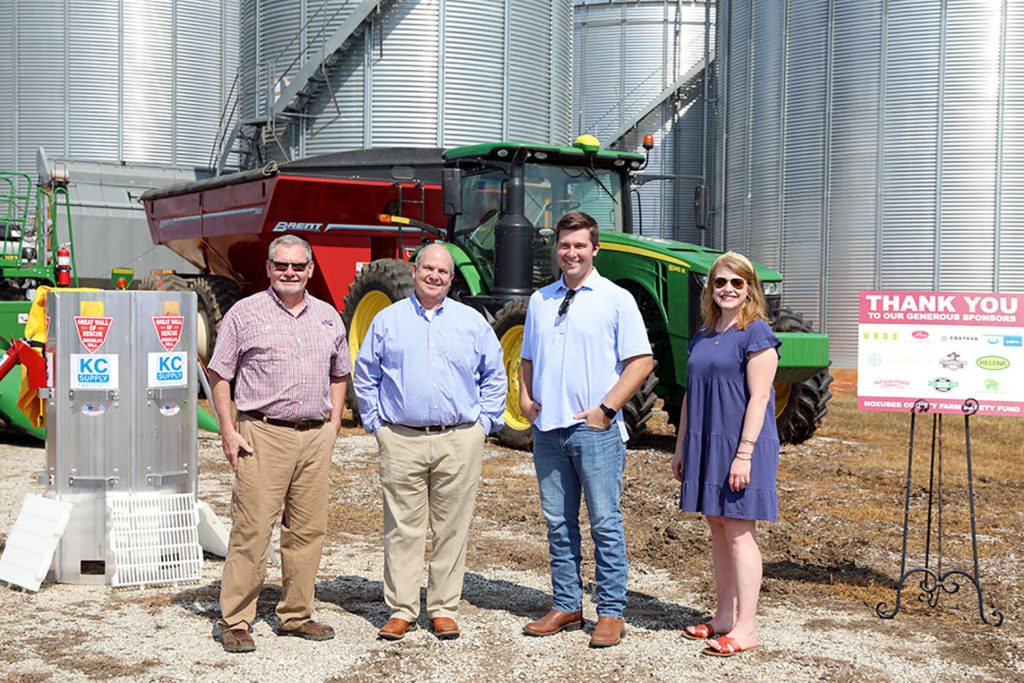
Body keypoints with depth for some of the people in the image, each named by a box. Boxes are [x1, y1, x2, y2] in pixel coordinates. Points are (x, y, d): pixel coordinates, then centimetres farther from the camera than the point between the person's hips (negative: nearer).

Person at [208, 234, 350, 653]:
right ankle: (235, 621, 4)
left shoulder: (328, 316, 13)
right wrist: (228, 431, -6)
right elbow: (219, 375, 1)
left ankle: (295, 615, 19)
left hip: (316, 436, 5)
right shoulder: (245, 313, 0)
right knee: (251, 530, -5)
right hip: (264, 434, -4)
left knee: (308, 529, 8)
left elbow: (338, 374, 22)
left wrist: (334, 423, 11)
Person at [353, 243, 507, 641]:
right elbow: (364, 376, 13)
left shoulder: (472, 322, 10)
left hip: (459, 441, 1)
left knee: (452, 529, 4)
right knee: (403, 528, 2)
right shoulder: (388, 320, 8)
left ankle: (444, 609, 15)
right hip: (402, 440, -1)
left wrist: (484, 423, 7)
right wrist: (376, 423, 5)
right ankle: (401, 609, 11)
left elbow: (495, 376, 16)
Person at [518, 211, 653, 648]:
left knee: (605, 523, -2)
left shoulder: (616, 299, 0)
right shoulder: (539, 301, 15)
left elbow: (641, 361, -4)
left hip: (595, 428, -5)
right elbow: (527, 358, 24)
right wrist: (525, 398, 6)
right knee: (558, 523, 10)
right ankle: (566, 606, 19)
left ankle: (611, 613, 6)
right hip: (547, 428, 5)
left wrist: (607, 408, -10)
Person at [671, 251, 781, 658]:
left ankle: (744, 629, 1)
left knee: (738, 532, -5)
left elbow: (758, 398, -14)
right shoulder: (703, 337, 13)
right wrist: (681, 447, 16)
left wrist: (744, 453, -20)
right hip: (705, 444, 7)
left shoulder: (756, 334, -9)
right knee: (718, 530, 12)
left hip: (739, 446, -7)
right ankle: (725, 616, 23)